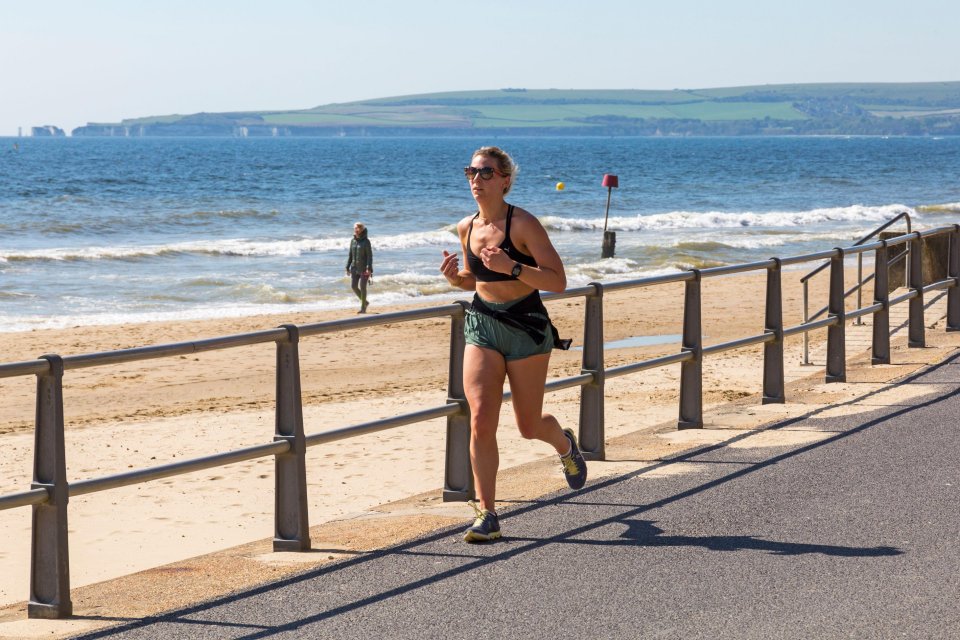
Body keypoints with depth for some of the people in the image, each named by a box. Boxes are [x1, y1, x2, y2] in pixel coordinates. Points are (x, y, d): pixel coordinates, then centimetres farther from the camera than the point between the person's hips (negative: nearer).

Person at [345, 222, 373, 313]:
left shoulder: (366, 241, -8)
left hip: (364, 268, -6)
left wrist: (369, 268, -20)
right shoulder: (353, 240, 8)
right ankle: (364, 302, 22)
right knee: (354, 286, 2)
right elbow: (350, 255, 13)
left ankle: (363, 307, 3)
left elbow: (369, 255, -11)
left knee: (362, 287, -6)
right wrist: (348, 267, 10)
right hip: (355, 268, 6)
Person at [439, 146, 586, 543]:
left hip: (526, 328, -4)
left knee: (528, 427, 8)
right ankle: (487, 515, -8)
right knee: (480, 420, -11)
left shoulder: (522, 224, -13)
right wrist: (454, 277, -2)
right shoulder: (466, 228, 5)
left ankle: (564, 443, 45)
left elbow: (557, 281, -16)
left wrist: (512, 267, -28)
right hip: (482, 327, 4)